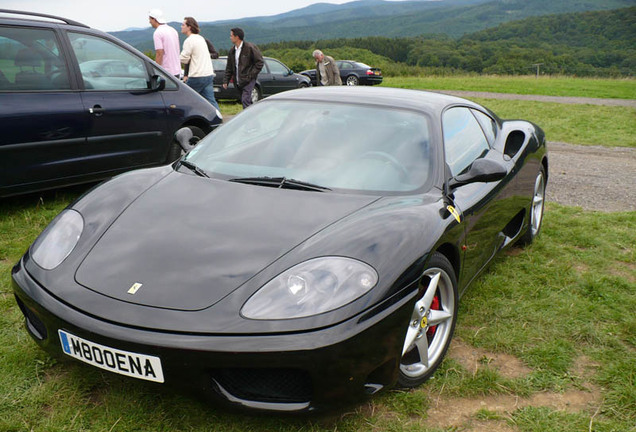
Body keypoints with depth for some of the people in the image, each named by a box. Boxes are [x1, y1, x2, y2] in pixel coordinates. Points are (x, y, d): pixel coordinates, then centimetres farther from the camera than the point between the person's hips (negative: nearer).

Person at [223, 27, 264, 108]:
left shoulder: (250, 48, -7)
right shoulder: (232, 51, 13)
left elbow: (259, 62, -7)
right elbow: (229, 68, 17)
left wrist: (251, 75, -13)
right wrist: (225, 81, 8)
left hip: (248, 80, -7)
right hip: (238, 81, 7)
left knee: (245, 100, -18)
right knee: (245, 101, 11)